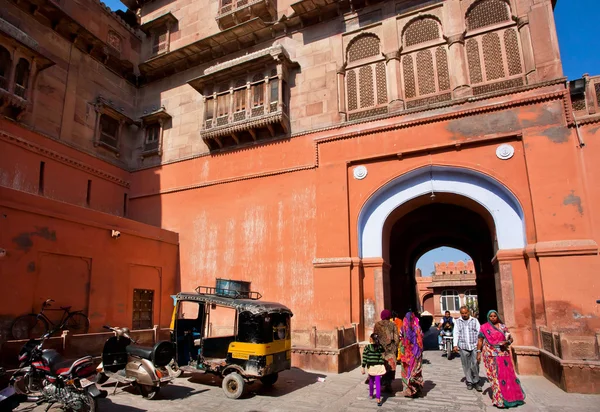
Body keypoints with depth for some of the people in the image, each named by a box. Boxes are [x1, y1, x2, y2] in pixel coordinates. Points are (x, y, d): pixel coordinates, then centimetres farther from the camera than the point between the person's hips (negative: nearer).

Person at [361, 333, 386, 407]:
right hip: (378, 367, 0)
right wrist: (383, 366, 12)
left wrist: (363, 368, -5)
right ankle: (378, 399, -10)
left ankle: (371, 395, 37)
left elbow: (364, 358, -10)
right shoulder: (380, 347, -3)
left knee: (371, 381, 21)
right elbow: (382, 358, 0)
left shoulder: (367, 347, -9)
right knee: (378, 383, 0)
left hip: (370, 367, 0)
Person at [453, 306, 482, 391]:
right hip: (463, 346, 1)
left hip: (474, 346, 0)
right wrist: (455, 345, -1)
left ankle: (476, 382, 9)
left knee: (475, 364, -4)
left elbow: (479, 332, 6)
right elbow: (456, 333, 7)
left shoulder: (475, 320, 10)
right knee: (466, 365, 3)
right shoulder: (457, 321, 11)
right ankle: (469, 382, 13)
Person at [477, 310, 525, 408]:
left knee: (507, 374, 4)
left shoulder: (502, 326, 8)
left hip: (503, 353, 3)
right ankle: (499, 399, 4)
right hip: (491, 355, -3)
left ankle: (510, 396, 21)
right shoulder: (484, 327, 1)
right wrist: (478, 352, -4)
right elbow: (480, 340, 1)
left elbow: (511, 338, 9)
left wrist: (507, 342, -13)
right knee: (495, 375, -3)